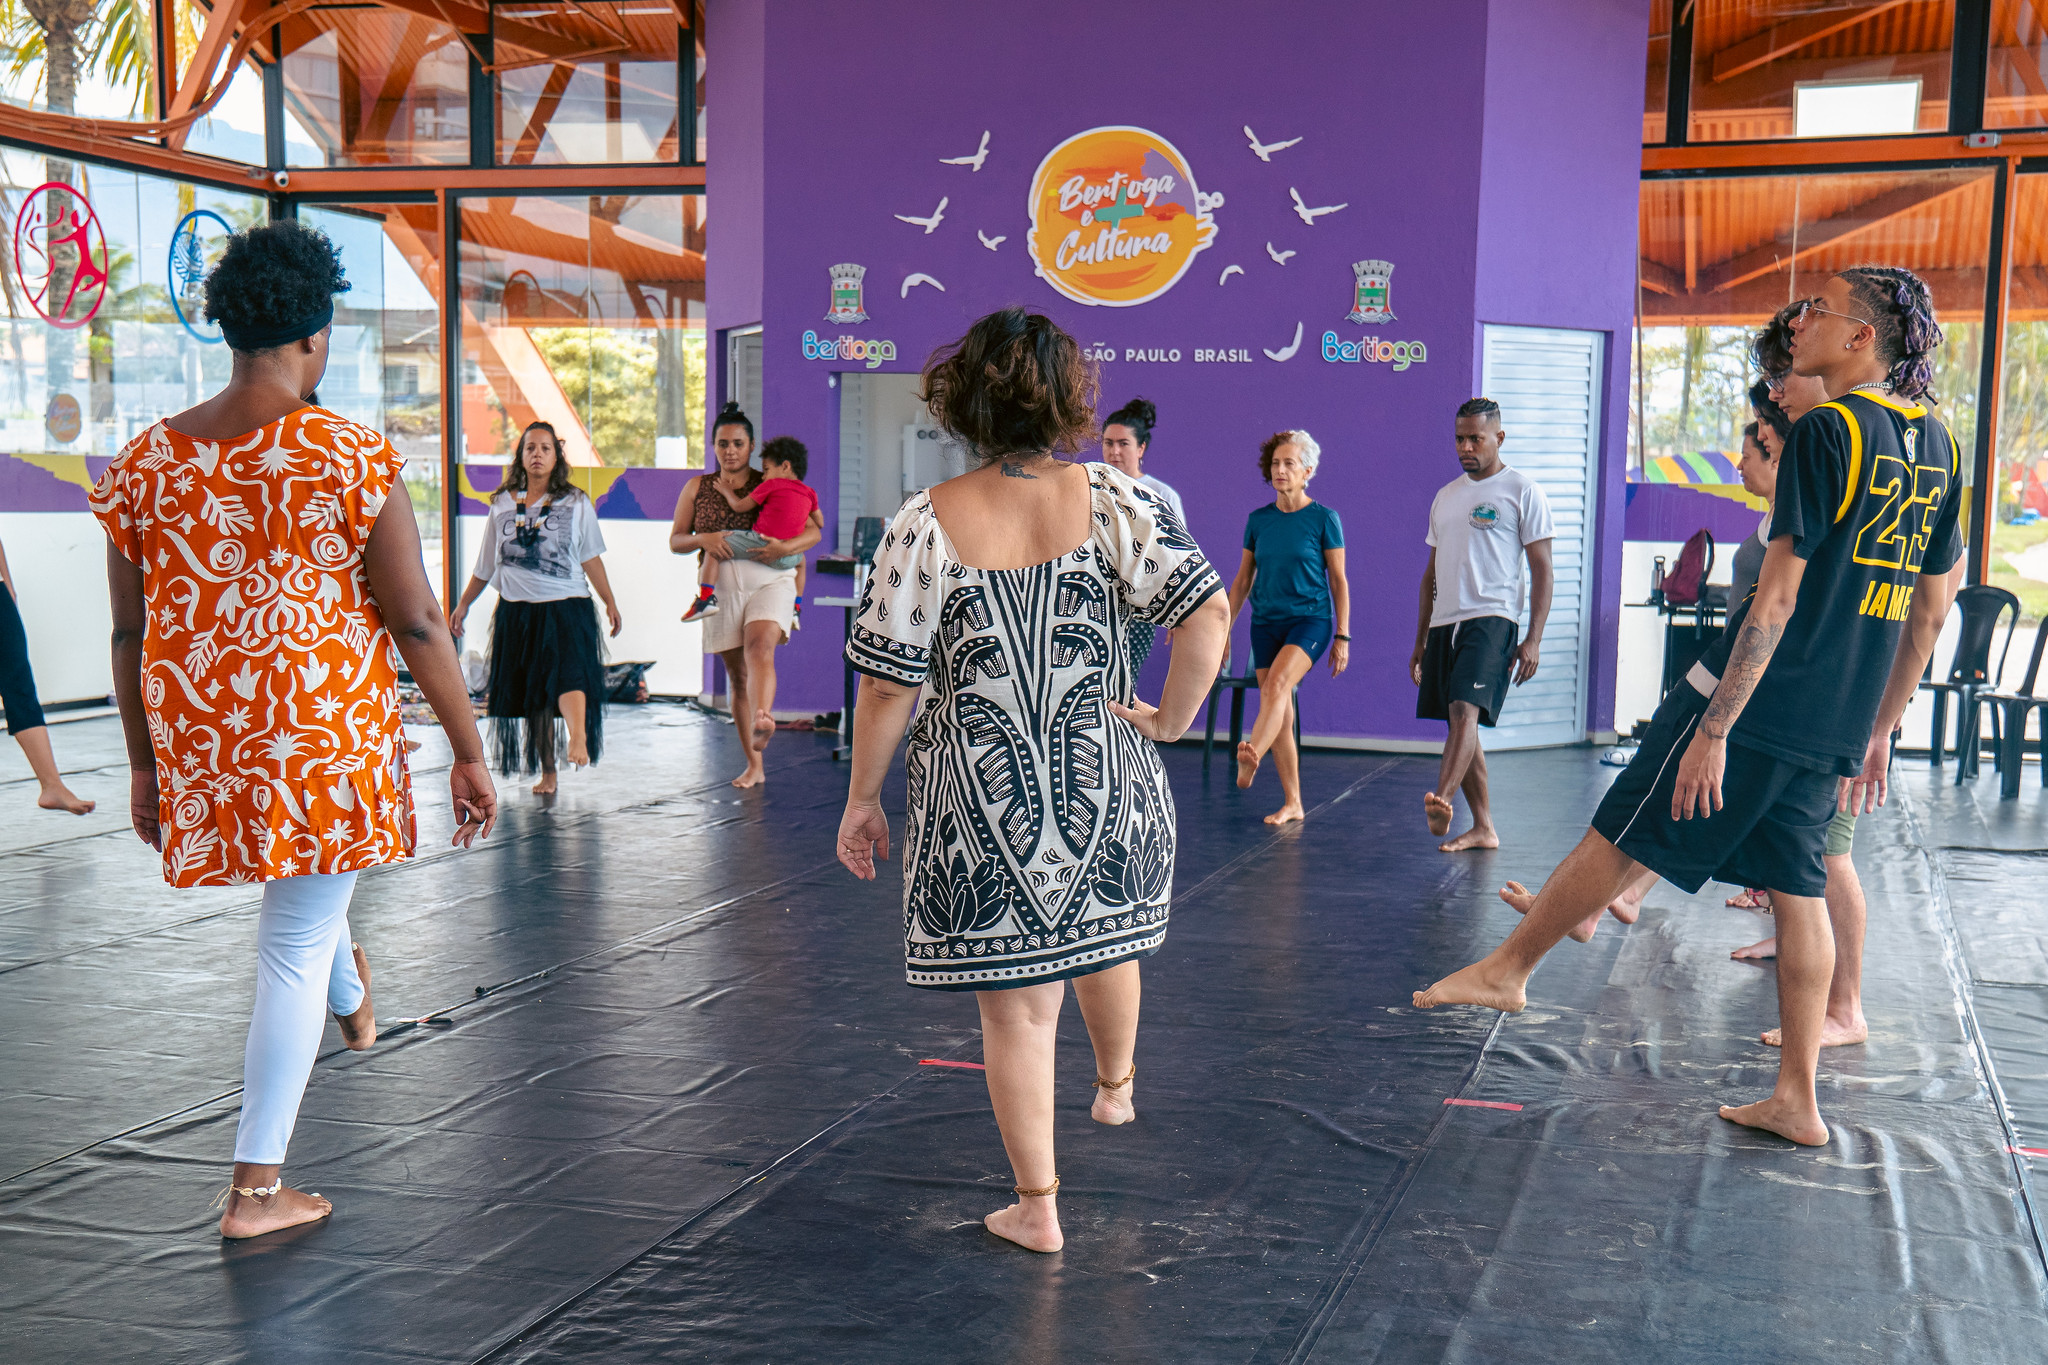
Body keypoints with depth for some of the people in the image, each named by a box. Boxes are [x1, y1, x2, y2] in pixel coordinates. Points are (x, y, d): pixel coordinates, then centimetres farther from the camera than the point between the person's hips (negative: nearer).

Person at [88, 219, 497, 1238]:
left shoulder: (146, 465, 1)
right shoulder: (352, 460, -12)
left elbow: (129, 634, 6)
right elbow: (418, 624, -11)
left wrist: (144, 764, 16)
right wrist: (469, 752, -2)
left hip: (201, 734, 5)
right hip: (325, 726, -4)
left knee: (298, 892, 35)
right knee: (293, 947, 5)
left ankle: (352, 998, 60)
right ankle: (255, 1190, 11)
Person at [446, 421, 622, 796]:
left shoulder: (576, 503, 7)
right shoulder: (503, 504, 11)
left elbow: (590, 557, 6)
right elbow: (486, 564, 19)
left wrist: (609, 602, -2)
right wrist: (463, 604, 20)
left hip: (567, 606, -3)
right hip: (517, 609, 3)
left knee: (568, 671, -27)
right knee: (530, 692, 7)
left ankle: (578, 740, -49)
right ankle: (546, 771, 16)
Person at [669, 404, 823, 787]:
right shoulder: (697, 488, 12)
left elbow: (815, 530, 2)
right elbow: (675, 541, 11)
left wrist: (784, 548, -18)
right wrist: (704, 540, -11)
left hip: (769, 582, -3)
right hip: (722, 589, 3)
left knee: (760, 648, -32)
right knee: (737, 677, 5)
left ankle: (762, 721, -55)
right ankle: (754, 766, 11)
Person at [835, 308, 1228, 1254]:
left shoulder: (926, 527, -12)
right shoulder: (1111, 501, -8)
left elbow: (885, 688, -10)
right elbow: (1206, 617, -15)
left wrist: (862, 800, 3)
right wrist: (1170, 719, 0)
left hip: (981, 807, -2)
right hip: (1106, 788, 2)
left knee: (1015, 1006, 9)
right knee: (1103, 942, 29)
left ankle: (1036, 1208, 20)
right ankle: (1116, 1087, 55)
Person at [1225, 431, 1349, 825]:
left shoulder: (1324, 519, -2)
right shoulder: (1258, 520, 8)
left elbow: (1338, 580, 0)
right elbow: (1242, 579, 14)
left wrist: (1343, 636, -3)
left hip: (1310, 619, -4)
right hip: (1266, 622, 4)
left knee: (1278, 683, -31)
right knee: (1281, 717, 4)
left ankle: (1251, 756, -50)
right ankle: (1292, 803, 11)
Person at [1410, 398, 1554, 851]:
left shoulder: (1522, 491, 1)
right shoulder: (1446, 496, 20)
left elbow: (1542, 569, -4)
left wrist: (1533, 639, -13)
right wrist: (1420, 640, 20)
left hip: (1492, 618, -7)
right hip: (1444, 622, 7)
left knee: (1465, 709, -25)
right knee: (1459, 722, 7)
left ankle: (1441, 802, -40)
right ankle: (1484, 827, 15)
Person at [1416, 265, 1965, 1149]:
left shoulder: (1827, 432, -14)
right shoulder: (1936, 445, 12)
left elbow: (1777, 597, -18)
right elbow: (1932, 611, 17)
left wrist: (1713, 729, -18)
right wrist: (1879, 729, 23)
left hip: (1761, 699, -8)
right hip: (1838, 727, 8)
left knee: (1620, 837, 5)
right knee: (1797, 887, 11)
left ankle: (1507, 969, 20)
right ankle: (1798, 1101, 14)